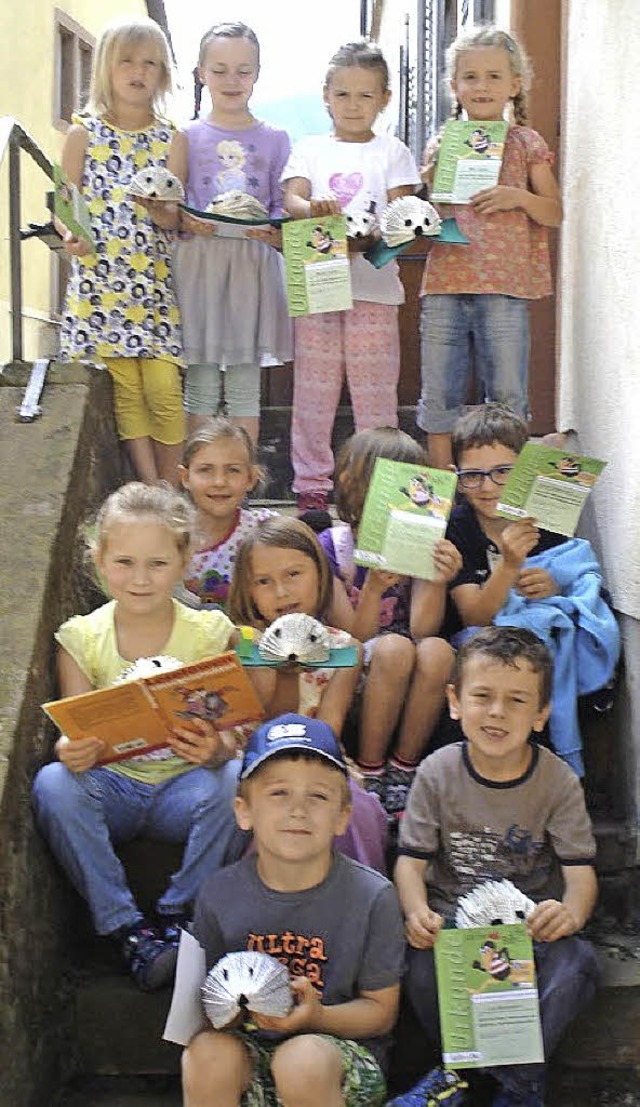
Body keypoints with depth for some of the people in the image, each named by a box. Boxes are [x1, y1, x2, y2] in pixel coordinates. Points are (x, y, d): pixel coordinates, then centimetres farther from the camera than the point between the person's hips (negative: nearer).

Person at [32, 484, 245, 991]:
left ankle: (178, 916, -14)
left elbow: (233, 736, -8)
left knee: (237, 779, -31)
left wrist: (218, 749, -33)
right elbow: (73, 735, -2)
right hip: (112, 787, 1)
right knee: (52, 783, -29)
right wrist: (70, 753, -28)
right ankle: (127, 928, -19)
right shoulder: (82, 638, -2)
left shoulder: (209, 633, -6)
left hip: (184, 787, -1)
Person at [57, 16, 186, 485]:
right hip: (101, 280, -1)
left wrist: (164, 214, -13)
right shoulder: (84, 134, 4)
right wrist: (70, 235, -14)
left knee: (164, 387, -6)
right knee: (125, 389, -1)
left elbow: (181, 216, 9)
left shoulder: (171, 139, 7)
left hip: (159, 283, 1)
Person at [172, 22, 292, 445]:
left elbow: (283, 203, 6)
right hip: (200, 259, 0)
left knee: (246, 378, 4)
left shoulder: (274, 139, 9)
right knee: (201, 379, 0)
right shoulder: (189, 136, 7)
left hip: (254, 261, 1)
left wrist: (276, 230, -15)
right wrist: (186, 222, -18)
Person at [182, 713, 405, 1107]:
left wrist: (317, 1016, -22)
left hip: (341, 1050, -2)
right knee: (206, 1053, -29)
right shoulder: (220, 894, -3)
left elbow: (381, 1011, -3)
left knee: (303, 1060, -34)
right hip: (251, 1046, 2)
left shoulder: (372, 897, -10)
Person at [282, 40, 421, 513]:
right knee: (313, 387, 2)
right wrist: (313, 208, -25)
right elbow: (291, 200, -1)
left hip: (374, 282, -1)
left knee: (375, 388, 0)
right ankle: (312, 483, 10)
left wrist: (370, 238, -21)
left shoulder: (392, 152, 10)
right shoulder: (310, 150, 14)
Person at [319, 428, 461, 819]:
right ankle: (369, 773, -18)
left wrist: (439, 581, -28)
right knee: (394, 648, -34)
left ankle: (403, 770, -15)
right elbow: (352, 639, -13)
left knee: (438, 651, -31)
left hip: (404, 670, 2)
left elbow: (422, 629, -11)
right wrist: (373, 588, -31)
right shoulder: (330, 547, -8)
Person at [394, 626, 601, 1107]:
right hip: (453, 917, 0)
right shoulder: (438, 773, -5)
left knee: (576, 964, -29)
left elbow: (581, 871, -9)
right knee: (423, 965, -30)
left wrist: (572, 912, -34)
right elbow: (412, 860, -5)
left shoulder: (558, 782, -6)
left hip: (532, 920, 0)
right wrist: (417, 913, -27)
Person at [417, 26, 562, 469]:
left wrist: (518, 196, -12)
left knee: (507, 398, 1)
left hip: (504, 286, -2)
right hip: (445, 283, 3)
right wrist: (429, 176, -1)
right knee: (439, 394, 5)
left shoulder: (526, 143, 5)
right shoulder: (441, 145, 12)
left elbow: (555, 213, 5)